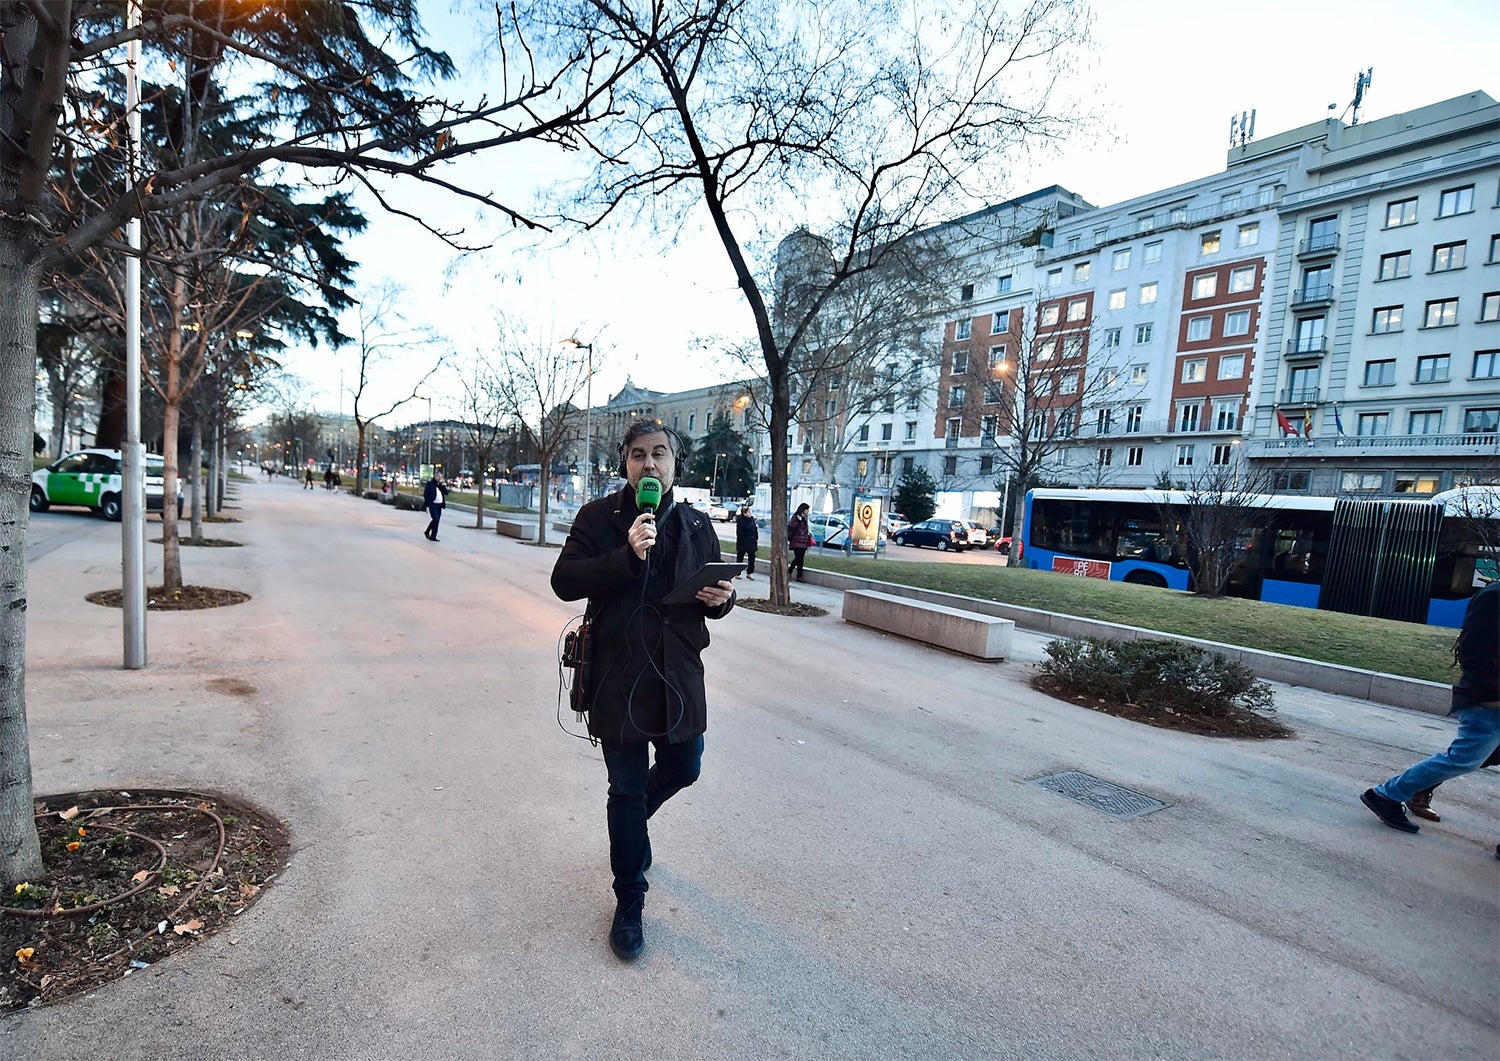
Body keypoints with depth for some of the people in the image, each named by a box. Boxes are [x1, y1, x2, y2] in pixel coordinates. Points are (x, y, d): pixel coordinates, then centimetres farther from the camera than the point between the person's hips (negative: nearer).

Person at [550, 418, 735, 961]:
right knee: (627, 788, 8)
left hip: (680, 673, 4)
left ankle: (632, 816, 53)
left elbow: (715, 592, 15)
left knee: (683, 768, 18)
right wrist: (627, 556, -25)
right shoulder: (598, 517, -4)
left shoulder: (696, 524, 6)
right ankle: (629, 903, 28)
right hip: (618, 674, -4)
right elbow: (564, 581, -13)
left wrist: (721, 599, -10)